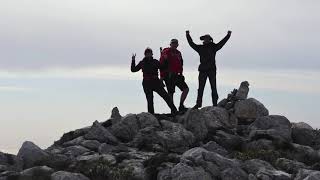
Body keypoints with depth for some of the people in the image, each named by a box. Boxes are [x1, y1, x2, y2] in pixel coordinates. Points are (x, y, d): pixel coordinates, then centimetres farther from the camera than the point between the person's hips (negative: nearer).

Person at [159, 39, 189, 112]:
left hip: (176, 75, 7)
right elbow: (161, 64, -9)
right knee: (170, 93, -2)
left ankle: (181, 106, 5)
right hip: (169, 76, -7)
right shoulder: (166, 52, -5)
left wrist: (181, 74, 19)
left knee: (186, 89, -1)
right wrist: (162, 76, -14)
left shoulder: (178, 53, 17)